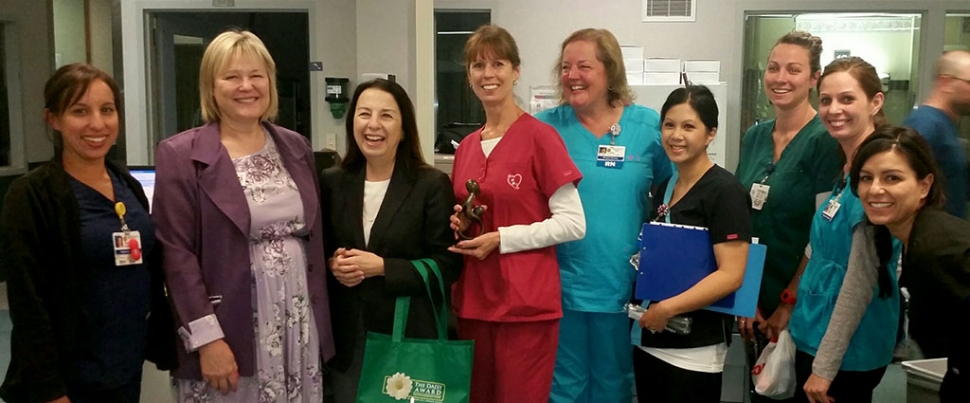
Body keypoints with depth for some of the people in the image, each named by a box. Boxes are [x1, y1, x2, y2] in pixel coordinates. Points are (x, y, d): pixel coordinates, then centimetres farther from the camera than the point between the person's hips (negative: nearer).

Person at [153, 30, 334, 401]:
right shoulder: (180, 155, -5)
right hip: (229, 331, -4)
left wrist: (321, 321, 9)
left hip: (301, 328, 4)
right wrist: (207, 338, -15)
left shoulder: (295, 147, 9)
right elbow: (178, 254, -10)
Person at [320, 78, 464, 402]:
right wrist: (332, 265, -9)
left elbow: (447, 265, -10)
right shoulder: (332, 182, 5)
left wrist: (382, 267, -19)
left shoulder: (432, 185, -7)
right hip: (348, 337, 4)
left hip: (409, 335, -3)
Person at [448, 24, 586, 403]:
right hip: (472, 300, 6)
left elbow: (574, 223, -12)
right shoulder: (466, 147, 10)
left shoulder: (540, 136, -9)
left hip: (526, 303, -6)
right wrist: (460, 225, 0)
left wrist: (501, 238, -16)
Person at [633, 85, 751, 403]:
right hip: (649, 340, 7)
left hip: (695, 350, -7)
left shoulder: (724, 190, -12)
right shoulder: (664, 188, 9)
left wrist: (667, 308, -18)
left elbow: (731, 275, -19)